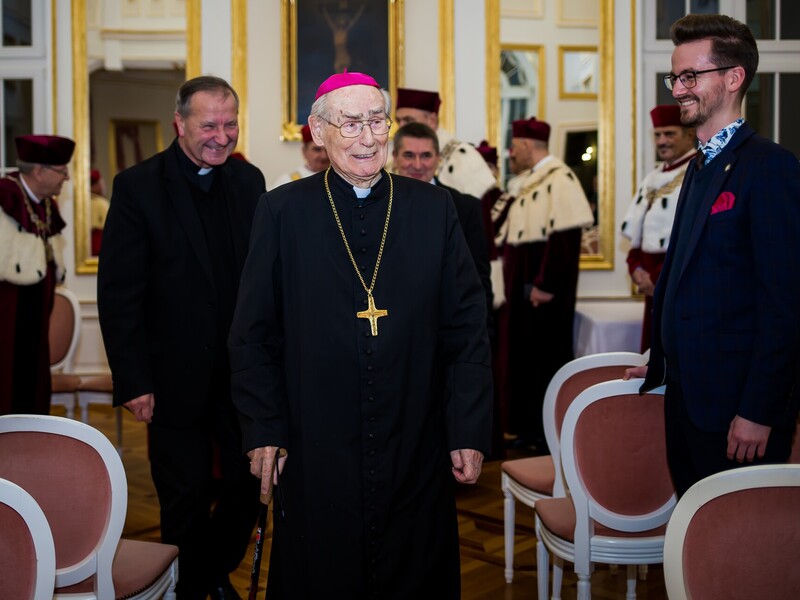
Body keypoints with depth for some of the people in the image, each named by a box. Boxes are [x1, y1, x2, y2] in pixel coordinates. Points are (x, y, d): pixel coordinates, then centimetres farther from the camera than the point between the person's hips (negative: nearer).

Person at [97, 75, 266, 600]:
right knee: (187, 500, 10)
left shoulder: (250, 181, 4)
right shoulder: (138, 186, -9)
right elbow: (118, 293, -10)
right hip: (176, 376, -4)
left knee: (249, 487, 14)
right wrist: (133, 381, -13)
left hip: (243, 373, 4)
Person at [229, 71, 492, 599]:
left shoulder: (434, 208, 2)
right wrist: (264, 432, -1)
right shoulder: (283, 211, 0)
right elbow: (254, 334, 3)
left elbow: (467, 330, 1)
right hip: (314, 459, -1)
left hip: (418, 457, 1)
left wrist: (469, 433, -2)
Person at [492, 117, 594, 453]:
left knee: (547, 358, 0)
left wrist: (546, 284, -23)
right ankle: (529, 427, 25)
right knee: (522, 355, 14)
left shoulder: (559, 179, -15)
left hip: (542, 286, -9)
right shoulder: (526, 181, 14)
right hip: (519, 284, 9)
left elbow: (566, 237, -22)